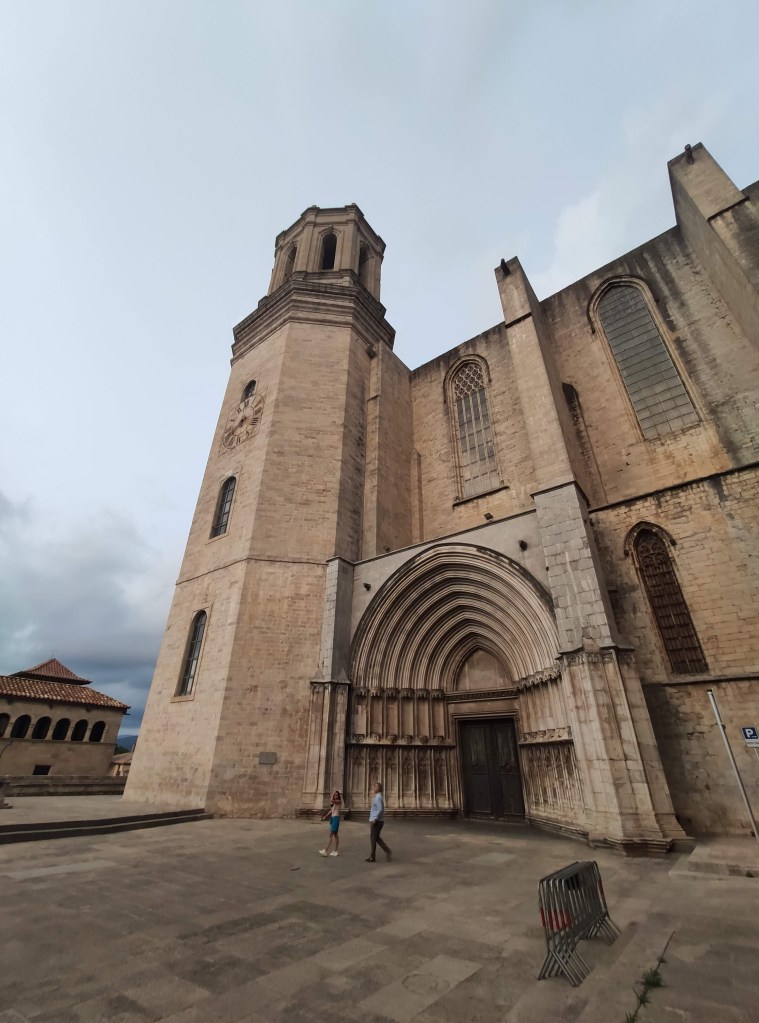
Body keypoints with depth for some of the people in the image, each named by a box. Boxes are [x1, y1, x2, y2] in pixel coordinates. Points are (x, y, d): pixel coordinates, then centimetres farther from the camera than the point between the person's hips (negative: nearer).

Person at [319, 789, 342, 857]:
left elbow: (331, 800, -28)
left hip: (336, 818, -8)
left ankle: (326, 851, -8)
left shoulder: (339, 801, -12)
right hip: (332, 818, 8)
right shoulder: (333, 802, 13)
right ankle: (335, 851, 18)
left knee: (331, 834, -9)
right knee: (335, 834, 12)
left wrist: (334, 792, -18)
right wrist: (325, 816, 10)